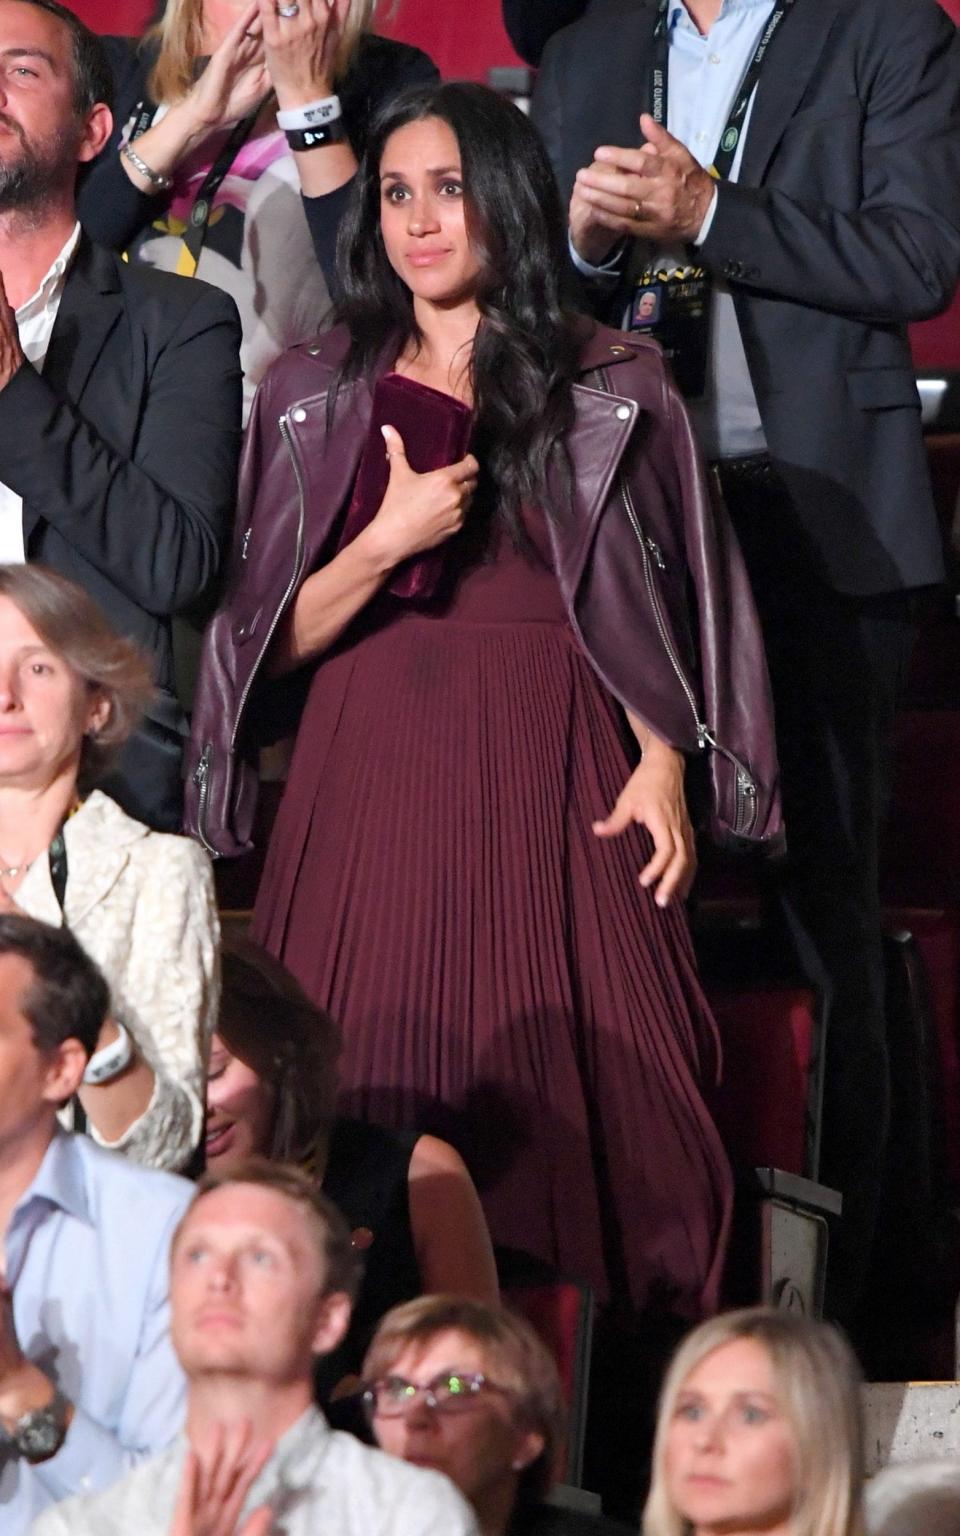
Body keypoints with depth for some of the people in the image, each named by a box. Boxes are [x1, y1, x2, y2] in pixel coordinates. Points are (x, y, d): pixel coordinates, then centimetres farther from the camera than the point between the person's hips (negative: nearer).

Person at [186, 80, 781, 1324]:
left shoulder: (610, 390, 8)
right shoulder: (314, 394, 11)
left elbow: (661, 604, 8)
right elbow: (272, 639, 7)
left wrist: (661, 769, -8)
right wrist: (387, 543, -10)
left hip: (550, 786, -1)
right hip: (371, 785, 1)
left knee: (562, 1115, -12)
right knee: (372, 1116, -10)